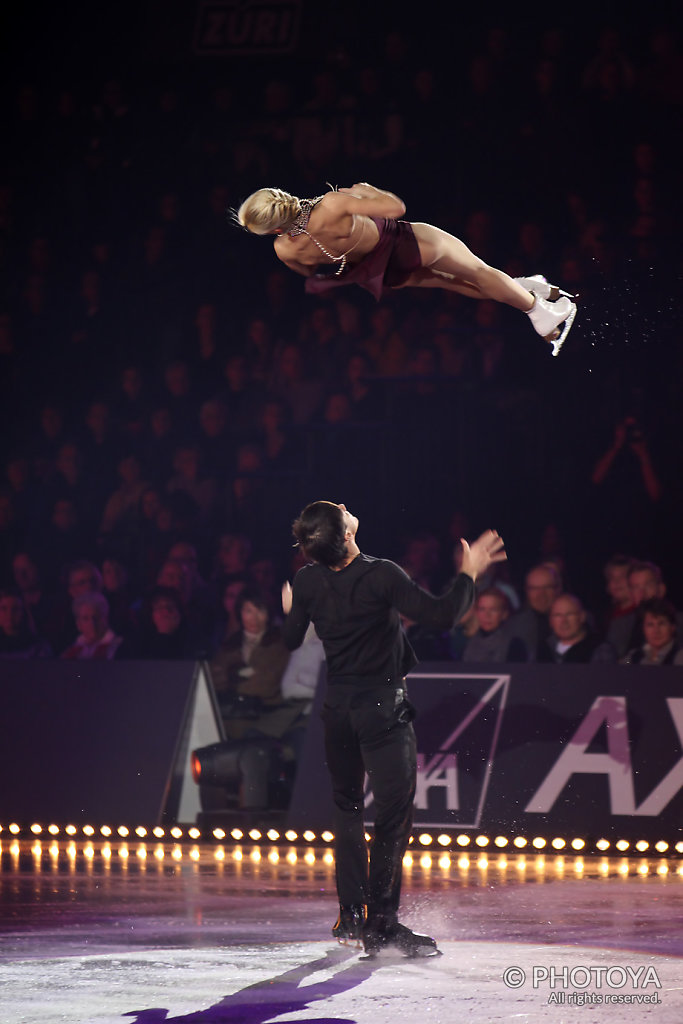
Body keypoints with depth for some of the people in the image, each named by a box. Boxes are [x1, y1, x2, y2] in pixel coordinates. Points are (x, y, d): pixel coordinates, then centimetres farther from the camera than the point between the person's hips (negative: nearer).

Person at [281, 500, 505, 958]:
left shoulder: (307, 582, -6)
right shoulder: (382, 576, -21)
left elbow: (291, 641, 6)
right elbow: (441, 615, -23)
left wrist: (289, 609, 27)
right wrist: (470, 572, -9)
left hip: (337, 705, 5)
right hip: (383, 706, -5)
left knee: (347, 808, 18)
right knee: (393, 812, -4)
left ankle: (351, 915, 20)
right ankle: (381, 923, -8)